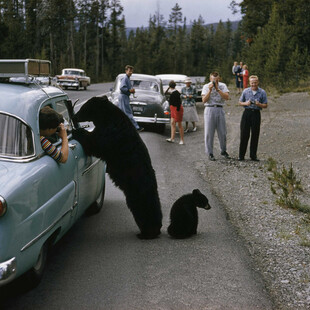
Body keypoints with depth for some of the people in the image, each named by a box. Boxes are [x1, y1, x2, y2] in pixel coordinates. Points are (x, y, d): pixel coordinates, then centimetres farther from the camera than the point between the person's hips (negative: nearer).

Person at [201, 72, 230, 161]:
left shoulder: (223, 86, 7)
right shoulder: (206, 86, 3)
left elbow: (227, 97, -9)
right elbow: (204, 100, -7)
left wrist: (217, 89, -14)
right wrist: (210, 90, -15)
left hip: (220, 109, 2)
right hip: (209, 109, -1)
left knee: (222, 132, 6)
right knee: (209, 133, -1)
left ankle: (223, 151, 24)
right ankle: (210, 153, 7)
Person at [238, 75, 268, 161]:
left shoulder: (262, 92, 3)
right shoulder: (245, 91, 5)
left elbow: (265, 105, 4)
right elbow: (240, 102, 11)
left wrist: (259, 104, -16)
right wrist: (246, 103, -10)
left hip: (256, 113, 0)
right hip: (247, 113, 0)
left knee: (255, 135, 3)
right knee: (244, 135, -2)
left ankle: (253, 155, 13)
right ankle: (241, 155, 5)